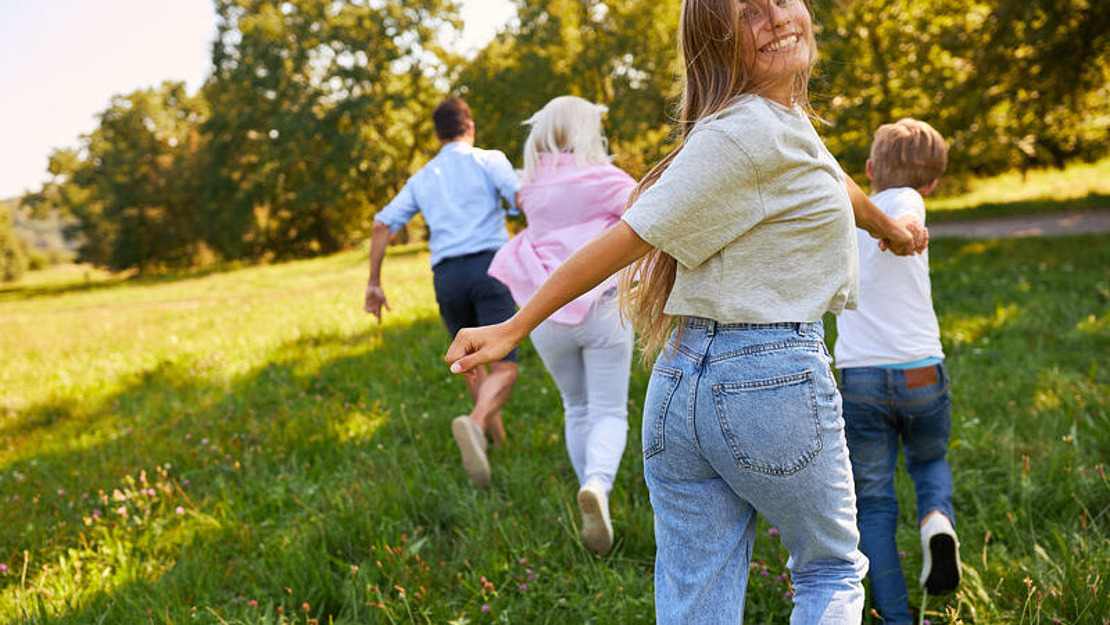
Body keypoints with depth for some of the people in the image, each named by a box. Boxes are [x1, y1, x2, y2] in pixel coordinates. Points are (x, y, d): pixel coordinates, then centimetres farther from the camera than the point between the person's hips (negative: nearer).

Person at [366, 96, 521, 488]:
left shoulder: (422, 179, 20)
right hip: (489, 266, -4)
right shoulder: (489, 161, 8)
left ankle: (496, 435, 32)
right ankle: (474, 424, -37)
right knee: (503, 370, -9)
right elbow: (524, 198, -9)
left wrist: (374, 283, 16)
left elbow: (383, 225, 12)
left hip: (447, 277, 4)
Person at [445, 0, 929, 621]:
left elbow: (833, 181, 35)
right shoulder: (749, 131, -15)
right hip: (772, 382, -8)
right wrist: (514, 328, -15)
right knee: (833, 572, 15)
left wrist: (890, 227, 54)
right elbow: (632, 235, -17)